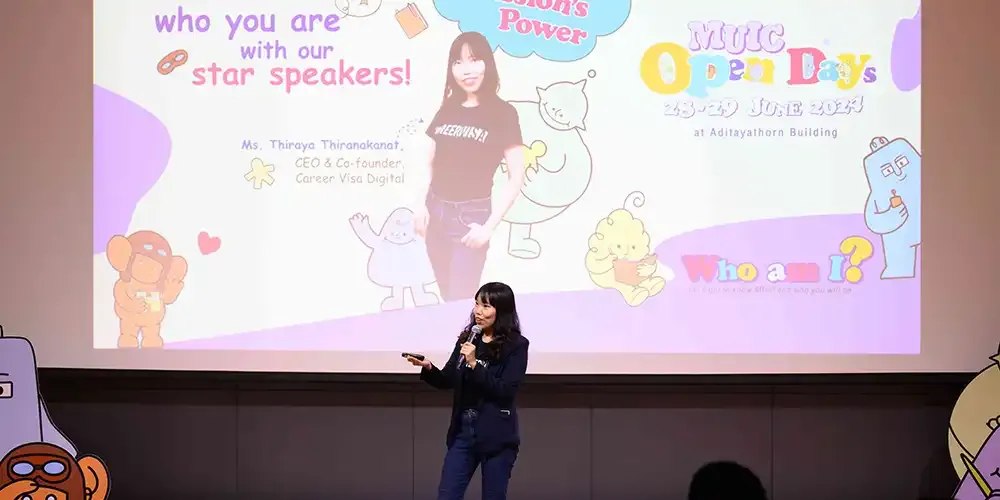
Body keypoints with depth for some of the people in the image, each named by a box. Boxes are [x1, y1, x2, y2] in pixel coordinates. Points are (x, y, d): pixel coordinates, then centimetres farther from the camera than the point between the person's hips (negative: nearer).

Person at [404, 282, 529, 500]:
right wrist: (428, 368, -11)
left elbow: (505, 390, -16)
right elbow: (447, 381, 9)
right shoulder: (467, 339, 7)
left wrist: (474, 364, -21)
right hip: (463, 430, 5)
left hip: (496, 436, -5)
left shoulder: (516, 346, -8)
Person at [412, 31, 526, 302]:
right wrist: (420, 204, -1)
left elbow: (516, 178, -8)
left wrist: (489, 226, -13)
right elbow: (430, 163, 15)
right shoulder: (447, 109, 8)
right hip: (436, 212, 5)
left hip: (471, 215, -5)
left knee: (461, 300, -7)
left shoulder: (502, 113, -6)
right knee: (448, 299, 8)